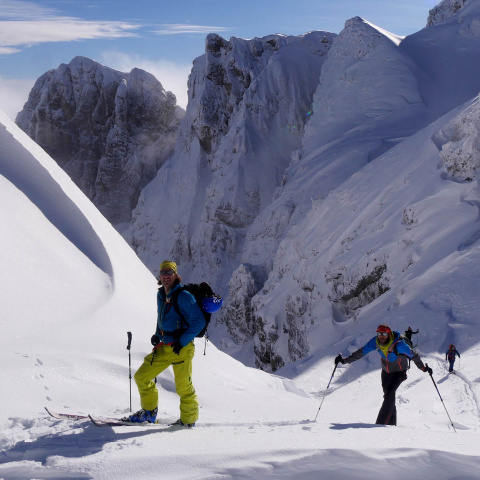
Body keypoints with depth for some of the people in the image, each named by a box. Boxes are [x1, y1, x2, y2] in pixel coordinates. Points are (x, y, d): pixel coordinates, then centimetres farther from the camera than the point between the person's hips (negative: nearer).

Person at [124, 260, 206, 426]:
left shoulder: (183, 296, -14)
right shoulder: (161, 295, 11)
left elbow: (199, 322, -16)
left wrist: (182, 342, -16)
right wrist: (157, 335, 11)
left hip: (182, 348, -8)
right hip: (164, 347, 8)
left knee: (183, 387, -3)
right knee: (141, 376, 8)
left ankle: (188, 420, 15)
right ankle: (149, 412, 23)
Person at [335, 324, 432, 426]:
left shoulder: (398, 344, -32)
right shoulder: (375, 342, -18)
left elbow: (413, 355, -20)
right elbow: (361, 352, -10)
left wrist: (423, 368, -20)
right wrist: (345, 360, -11)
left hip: (399, 371, -5)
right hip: (386, 371, 5)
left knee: (389, 393, -22)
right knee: (388, 396, 10)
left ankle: (381, 423, -23)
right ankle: (391, 423, 23)